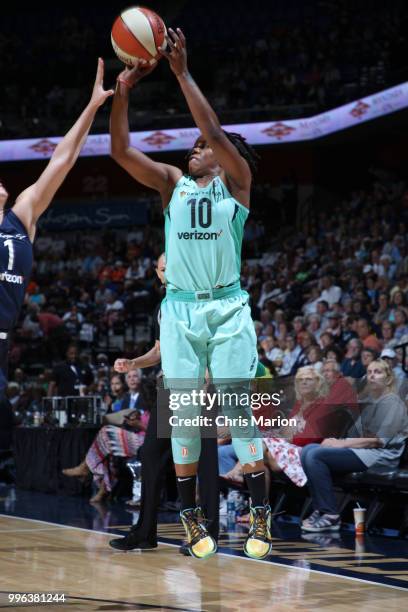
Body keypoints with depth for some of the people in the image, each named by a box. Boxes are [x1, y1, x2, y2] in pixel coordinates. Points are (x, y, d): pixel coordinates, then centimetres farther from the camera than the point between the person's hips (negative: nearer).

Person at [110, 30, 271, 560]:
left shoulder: (235, 181, 4)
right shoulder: (172, 183, 12)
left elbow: (215, 132, -13)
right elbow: (121, 151, 2)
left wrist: (182, 73, -15)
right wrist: (123, 91, -10)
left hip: (228, 308, -3)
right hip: (179, 309, 3)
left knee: (237, 409, -6)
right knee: (184, 413, 3)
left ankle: (260, 514, 0)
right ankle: (189, 514, 13)